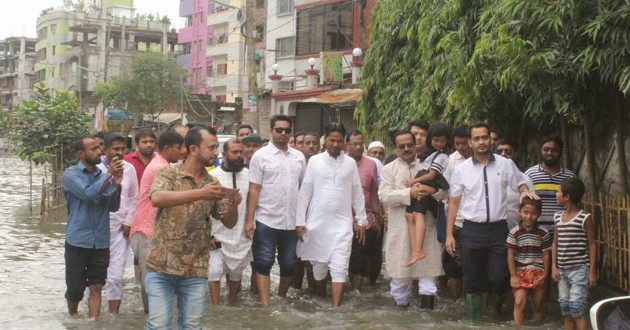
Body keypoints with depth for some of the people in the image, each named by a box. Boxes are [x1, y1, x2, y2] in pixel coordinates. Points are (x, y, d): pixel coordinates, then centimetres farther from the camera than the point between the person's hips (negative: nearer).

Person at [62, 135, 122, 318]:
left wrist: (116, 185, -13)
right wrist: (109, 175, -17)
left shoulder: (102, 175, 8)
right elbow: (89, 194, -19)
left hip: (100, 242, 3)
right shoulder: (71, 174, -4)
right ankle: (72, 318, 34)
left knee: (96, 288, 0)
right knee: (75, 288, 9)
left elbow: (113, 207, 3)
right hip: (78, 240, -3)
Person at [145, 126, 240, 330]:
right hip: (162, 267, -3)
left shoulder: (213, 184, 8)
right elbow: (156, 198, -24)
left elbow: (229, 223, 9)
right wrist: (199, 194, -33)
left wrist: (234, 205, -14)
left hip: (196, 270, 4)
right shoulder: (169, 174, -3)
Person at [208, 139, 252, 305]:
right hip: (218, 236, -3)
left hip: (242, 237, 3)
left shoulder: (249, 176, 3)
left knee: (236, 274, 15)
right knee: (214, 273, -9)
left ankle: (231, 305, 31)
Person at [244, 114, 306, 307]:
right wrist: (249, 220, -10)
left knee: (288, 264, 12)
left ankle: (282, 299, 28)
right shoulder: (261, 156, -2)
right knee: (263, 264, -2)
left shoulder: (299, 157, 10)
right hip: (266, 220, -4)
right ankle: (265, 305, 0)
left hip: (291, 221, 4)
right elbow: (254, 190, -5)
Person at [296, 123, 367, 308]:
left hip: (342, 224, 0)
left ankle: (336, 308, -10)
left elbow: (357, 194, 9)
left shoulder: (350, 163, 5)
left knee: (339, 268, -8)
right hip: (317, 223, 0)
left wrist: (362, 221, 6)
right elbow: (305, 193, 2)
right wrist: (300, 221, -2)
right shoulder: (315, 161, 2)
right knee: (319, 266, 11)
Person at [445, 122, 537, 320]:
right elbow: (454, 202, 5)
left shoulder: (505, 165, 4)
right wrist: (449, 235, 1)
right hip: (472, 230, 0)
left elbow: (520, 184, 17)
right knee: (473, 282, 5)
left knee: (499, 278, -1)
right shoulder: (461, 170, 3)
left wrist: (525, 191, -10)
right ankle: (475, 320, 20)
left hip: (498, 229, 0)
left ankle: (495, 312, 28)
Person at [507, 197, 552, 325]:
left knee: (537, 305, 9)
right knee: (519, 302, -11)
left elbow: (546, 254, 2)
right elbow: (510, 255, -3)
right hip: (520, 272, -1)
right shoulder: (514, 232, -4)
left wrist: (544, 274, -2)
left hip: (537, 273, 1)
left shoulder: (543, 233, -2)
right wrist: (513, 275, -6)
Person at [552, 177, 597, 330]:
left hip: (579, 269, -6)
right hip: (562, 270, 7)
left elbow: (592, 245, -6)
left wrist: (592, 271, -9)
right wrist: (554, 266, 7)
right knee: (565, 309, 10)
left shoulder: (585, 218, -9)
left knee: (577, 308, -11)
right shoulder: (558, 217, 10)